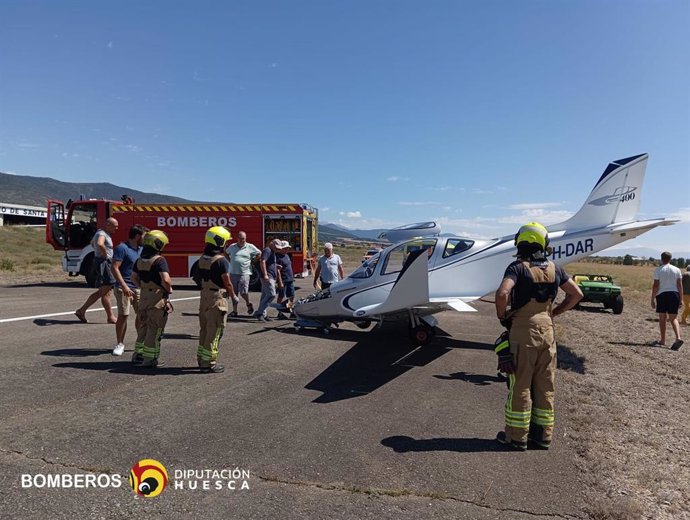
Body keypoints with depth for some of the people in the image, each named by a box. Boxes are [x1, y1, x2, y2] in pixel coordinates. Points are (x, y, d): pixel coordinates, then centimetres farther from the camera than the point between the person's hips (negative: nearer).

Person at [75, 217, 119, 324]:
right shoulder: (101, 234, -14)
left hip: (107, 264, 10)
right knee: (105, 293, -3)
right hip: (103, 263, -10)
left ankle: (81, 311, 20)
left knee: (101, 292, 15)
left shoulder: (106, 234, 16)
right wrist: (104, 254, -22)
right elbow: (99, 244, -38)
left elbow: (92, 243, 36)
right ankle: (111, 317, 4)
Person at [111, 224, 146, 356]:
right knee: (123, 315, -3)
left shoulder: (141, 249, 13)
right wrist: (124, 286, -23)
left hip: (139, 287, 7)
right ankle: (120, 344, 8)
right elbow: (115, 268, -17)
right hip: (124, 288, -7)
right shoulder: (122, 248, -11)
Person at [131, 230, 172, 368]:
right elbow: (165, 280, -27)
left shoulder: (140, 260, 7)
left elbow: (134, 277, 17)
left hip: (144, 296, 8)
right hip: (158, 298, -8)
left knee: (143, 326, 20)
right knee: (155, 329, 2)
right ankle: (149, 359, 8)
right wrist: (169, 289, -10)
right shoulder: (159, 260, -18)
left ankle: (138, 355, 28)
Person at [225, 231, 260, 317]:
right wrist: (230, 260, 14)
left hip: (244, 273, -4)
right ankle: (234, 310, 15)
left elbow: (259, 253, 9)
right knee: (234, 292, 7)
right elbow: (226, 253, 26)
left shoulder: (250, 247, 0)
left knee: (243, 292, -9)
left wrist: (252, 261, 4)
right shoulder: (232, 247, 9)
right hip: (233, 273, 4)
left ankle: (248, 304, 20)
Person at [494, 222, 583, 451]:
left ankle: (517, 436, 13)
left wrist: (502, 317, -11)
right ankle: (543, 435, 24)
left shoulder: (518, 267, -13)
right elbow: (577, 294, 13)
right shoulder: (554, 269, 5)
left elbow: (502, 294, -28)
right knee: (545, 385, 14)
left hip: (522, 332, -5)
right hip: (547, 331, 5)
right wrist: (554, 312, 15)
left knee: (520, 385, 4)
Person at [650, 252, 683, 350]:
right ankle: (678, 338, -14)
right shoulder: (677, 270, 5)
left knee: (662, 318, 8)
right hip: (674, 294, 2)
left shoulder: (658, 270, -4)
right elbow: (680, 286, 3)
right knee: (673, 318, 6)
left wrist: (653, 299, -3)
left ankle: (662, 341, 14)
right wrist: (680, 299, 8)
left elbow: (655, 286, -7)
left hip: (662, 295, -2)